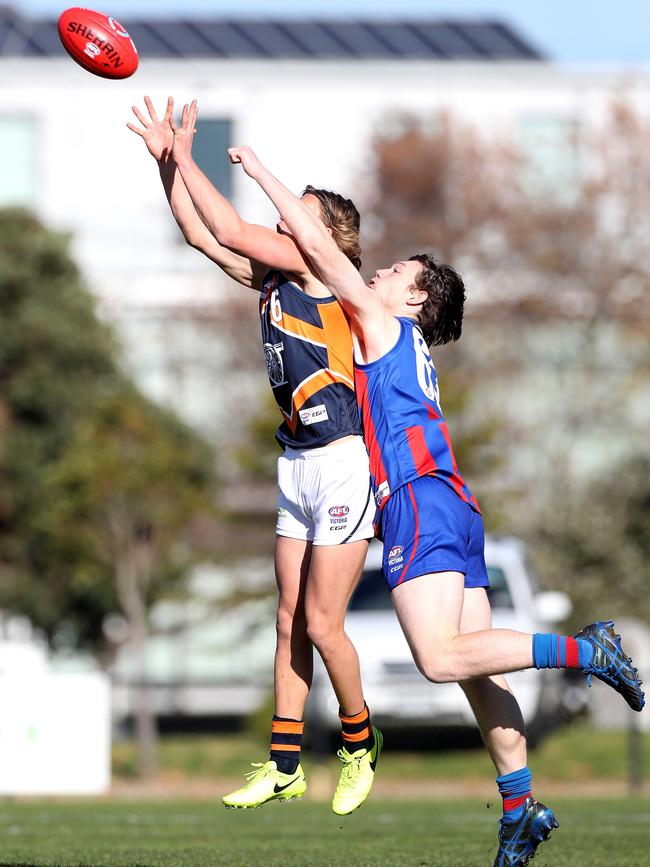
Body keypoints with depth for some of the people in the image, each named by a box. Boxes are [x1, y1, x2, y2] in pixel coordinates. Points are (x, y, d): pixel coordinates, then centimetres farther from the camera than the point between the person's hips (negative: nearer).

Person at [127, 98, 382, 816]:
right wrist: (166, 162, 7)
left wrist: (186, 159, -7)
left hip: (343, 462, -8)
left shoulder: (325, 273, -10)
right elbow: (204, 238, 15)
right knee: (291, 620, 8)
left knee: (322, 622, -5)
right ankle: (284, 765, 12)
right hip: (298, 462, 8)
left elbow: (233, 232, -15)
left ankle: (360, 744, 14)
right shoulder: (275, 279, 12)